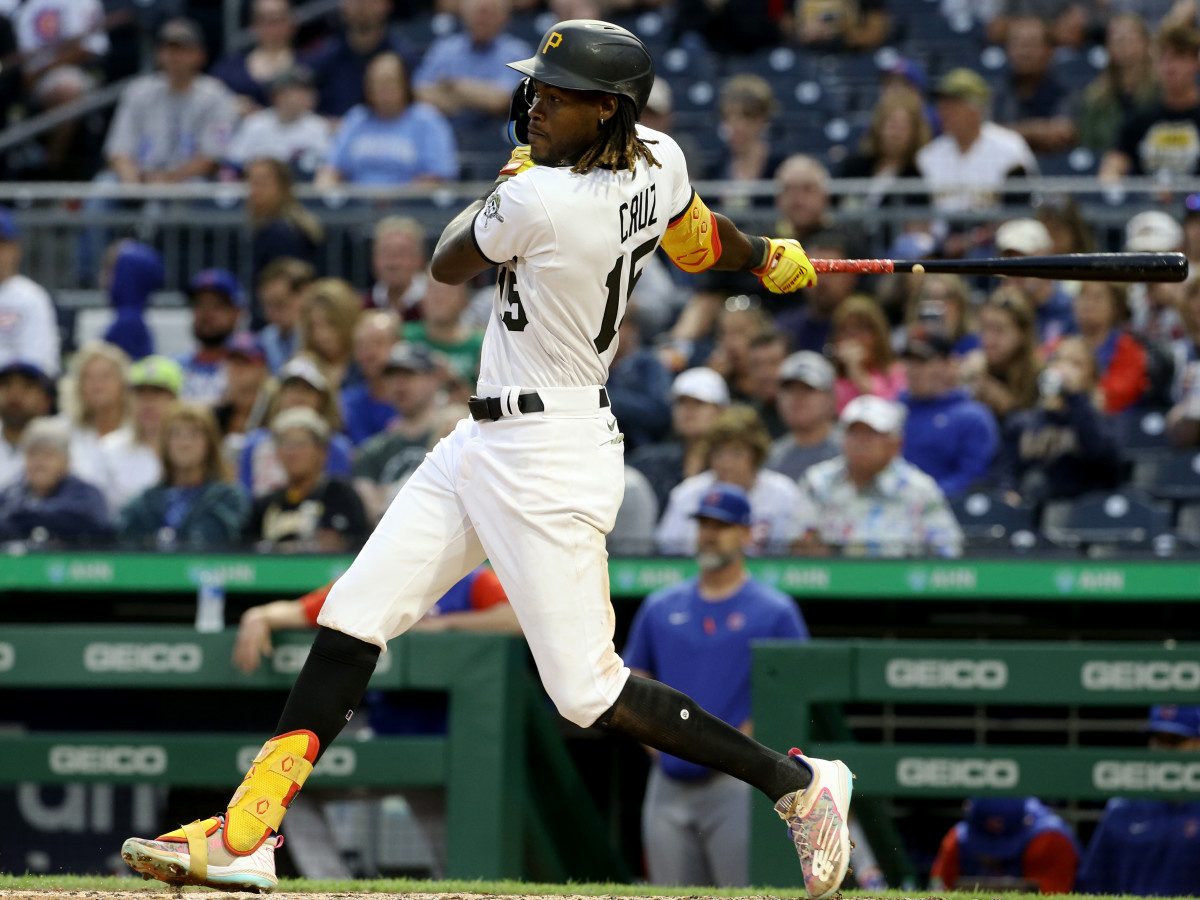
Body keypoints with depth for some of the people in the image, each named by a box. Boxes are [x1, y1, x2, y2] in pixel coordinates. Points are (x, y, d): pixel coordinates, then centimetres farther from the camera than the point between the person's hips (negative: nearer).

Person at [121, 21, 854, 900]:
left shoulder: (539, 200, -24)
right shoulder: (658, 160, 1)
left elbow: (449, 263, -4)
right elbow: (700, 240, 22)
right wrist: (770, 258, 44)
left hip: (549, 457, -10)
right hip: (484, 444, 10)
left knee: (587, 689, -6)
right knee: (353, 615, 5)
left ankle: (798, 783, 8)